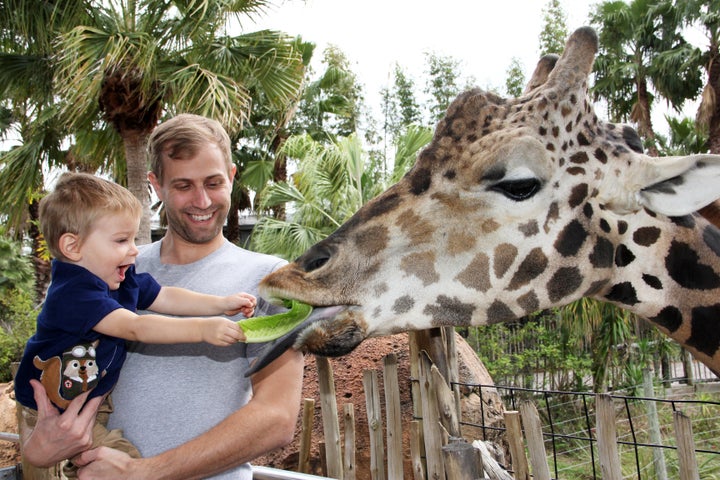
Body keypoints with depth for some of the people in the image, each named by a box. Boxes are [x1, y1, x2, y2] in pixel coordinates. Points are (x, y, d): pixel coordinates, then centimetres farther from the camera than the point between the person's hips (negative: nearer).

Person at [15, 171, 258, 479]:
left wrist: (221, 304, -10)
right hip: (51, 414, -8)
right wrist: (201, 329, -48)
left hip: (97, 400, 8)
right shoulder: (72, 294, -32)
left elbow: (166, 298, 2)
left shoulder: (125, 278, -4)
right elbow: (135, 327, -42)